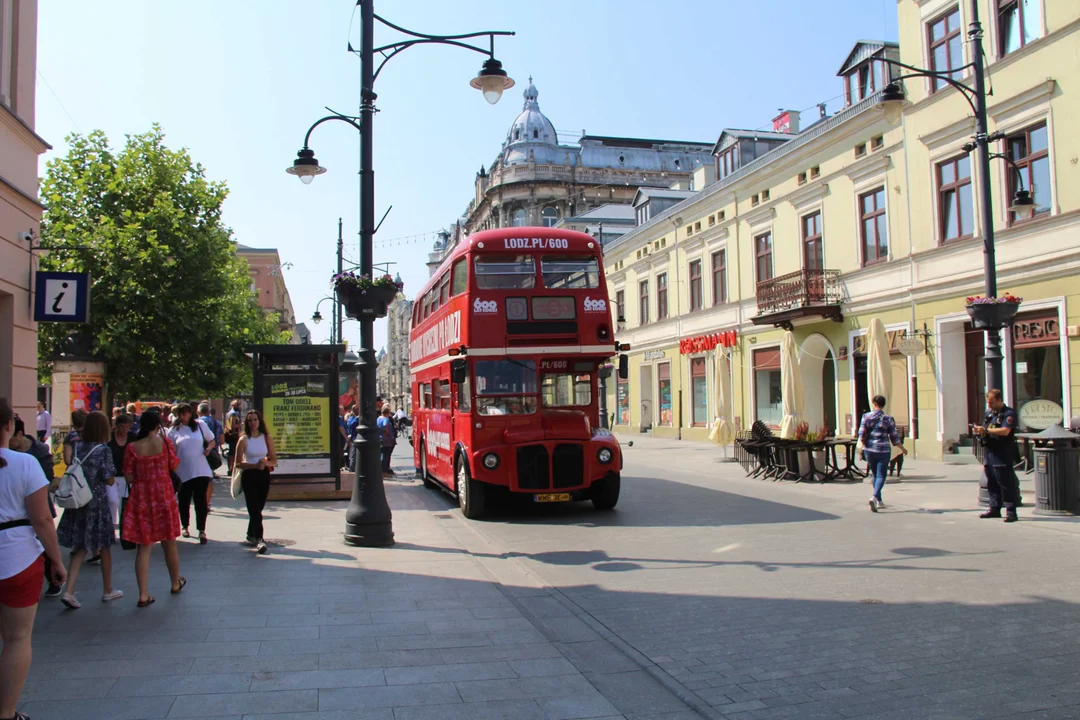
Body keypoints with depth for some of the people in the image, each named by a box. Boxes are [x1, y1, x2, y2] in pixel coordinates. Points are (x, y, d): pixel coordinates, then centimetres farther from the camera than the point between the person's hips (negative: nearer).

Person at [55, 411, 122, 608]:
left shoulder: (77, 447, 2)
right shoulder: (103, 450, -13)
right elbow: (109, 480, -11)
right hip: (97, 502, -5)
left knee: (80, 547, 10)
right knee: (104, 547, 10)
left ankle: (69, 592, -4)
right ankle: (108, 591, 23)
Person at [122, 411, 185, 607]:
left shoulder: (132, 447, -5)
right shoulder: (165, 442, -6)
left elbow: (128, 477, -4)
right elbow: (174, 465, 4)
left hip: (140, 497, 0)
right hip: (164, 495, 0)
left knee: (143, 547, 3)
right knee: (169, 543, 17)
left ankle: (143, 594, -2)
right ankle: (176, 583, 34)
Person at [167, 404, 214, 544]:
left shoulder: (200, 426, 6)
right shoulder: (174, 430, 5)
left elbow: (212, 441, 13)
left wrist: (209, 448, -9)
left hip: (201, 470, -1)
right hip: (183, 472, 1)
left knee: (200, 500, -4)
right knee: (184, 501, 12)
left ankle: (202, 531, 0)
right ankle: (184, 526, 33)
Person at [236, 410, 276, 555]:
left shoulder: (267, 438, 3)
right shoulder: (244, 439, -5)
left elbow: (274, 460, 5)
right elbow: (238, 462, -8)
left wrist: (266, 463, -16)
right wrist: (255, 465, -21)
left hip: (264, 475, 3)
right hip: (249, 476, -3)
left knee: (258, 508, 12)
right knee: (254, 509, -10)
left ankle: (251, 535, 31)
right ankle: (258, 540, -13)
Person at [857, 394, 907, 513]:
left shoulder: (866, 417, -2)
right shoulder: (888, 419, -5)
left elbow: (861, 435, -5)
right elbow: (894, 438, -2)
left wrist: (863, 444, 14)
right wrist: (903, 448, 13)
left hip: (869, 450, 3)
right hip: (883, 450, -3)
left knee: (876, 475, 18)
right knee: (881, 476, -1)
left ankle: (879, 501, 24)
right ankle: (874, 497, -24)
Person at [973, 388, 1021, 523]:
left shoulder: (1009, 413, -8)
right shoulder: (989, 413, 17)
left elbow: (1005, 431, -21)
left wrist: (986, 430, -19)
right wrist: (979, 431, 0)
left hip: (1002, 455, -8)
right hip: (989, 453, 8)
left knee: (1006, 484, -6)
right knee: (992, 484, 12)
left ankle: (1011, 511, -4)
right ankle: (995, 509, 19)